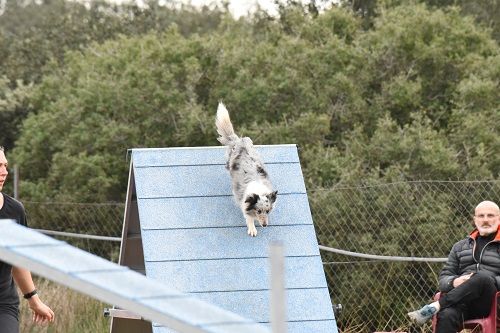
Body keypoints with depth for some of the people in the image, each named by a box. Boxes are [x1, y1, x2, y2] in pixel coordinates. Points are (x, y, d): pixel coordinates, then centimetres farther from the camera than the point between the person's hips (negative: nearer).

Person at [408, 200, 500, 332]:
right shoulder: (460, 246, 27)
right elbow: (443, 278, 21)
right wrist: (454, 282, -3)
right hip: (461, 301, 2)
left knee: (483, 277, -37)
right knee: (446, 316, -36)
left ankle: (434, 307, -36)